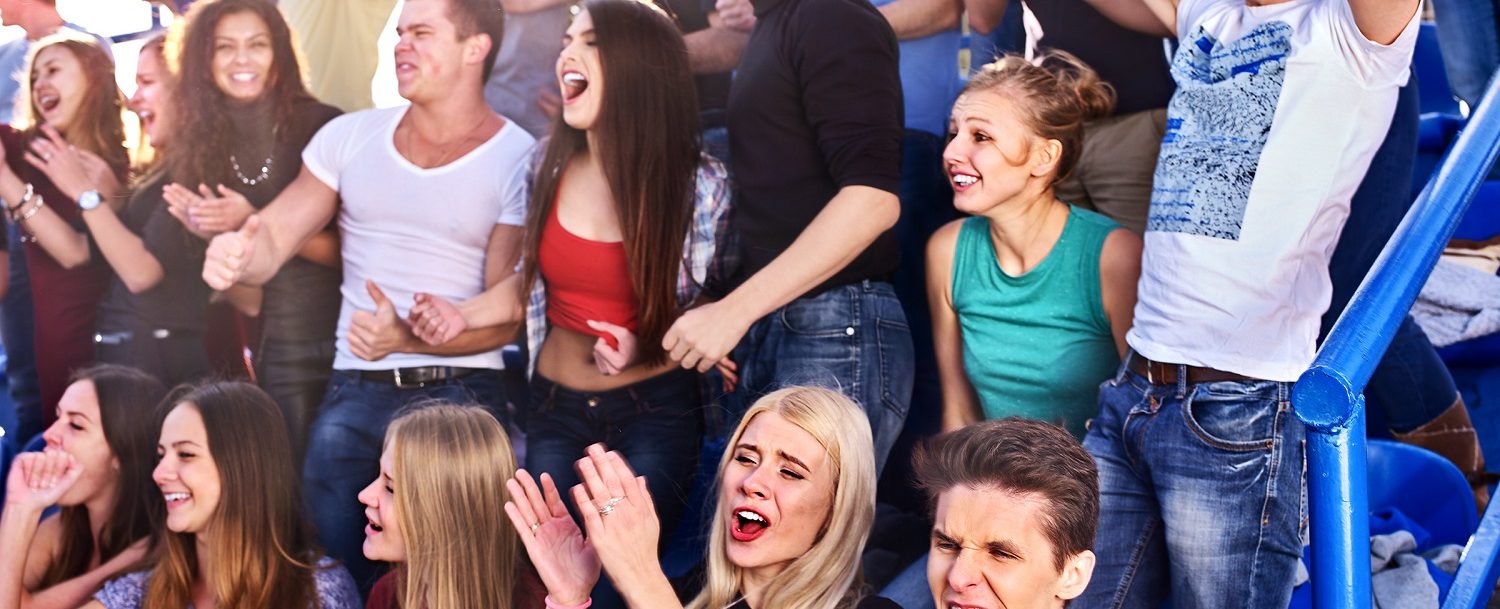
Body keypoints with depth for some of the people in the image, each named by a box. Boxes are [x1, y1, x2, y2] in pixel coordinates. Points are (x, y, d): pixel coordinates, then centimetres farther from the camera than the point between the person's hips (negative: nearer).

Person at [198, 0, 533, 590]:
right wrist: (236, 254, -21)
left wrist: (408, 339, -25)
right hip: (353, 394, 3)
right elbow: (273, 236, 3)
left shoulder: (518, 160, -4)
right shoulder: (349, 136, 8)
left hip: (461, 393, -3)